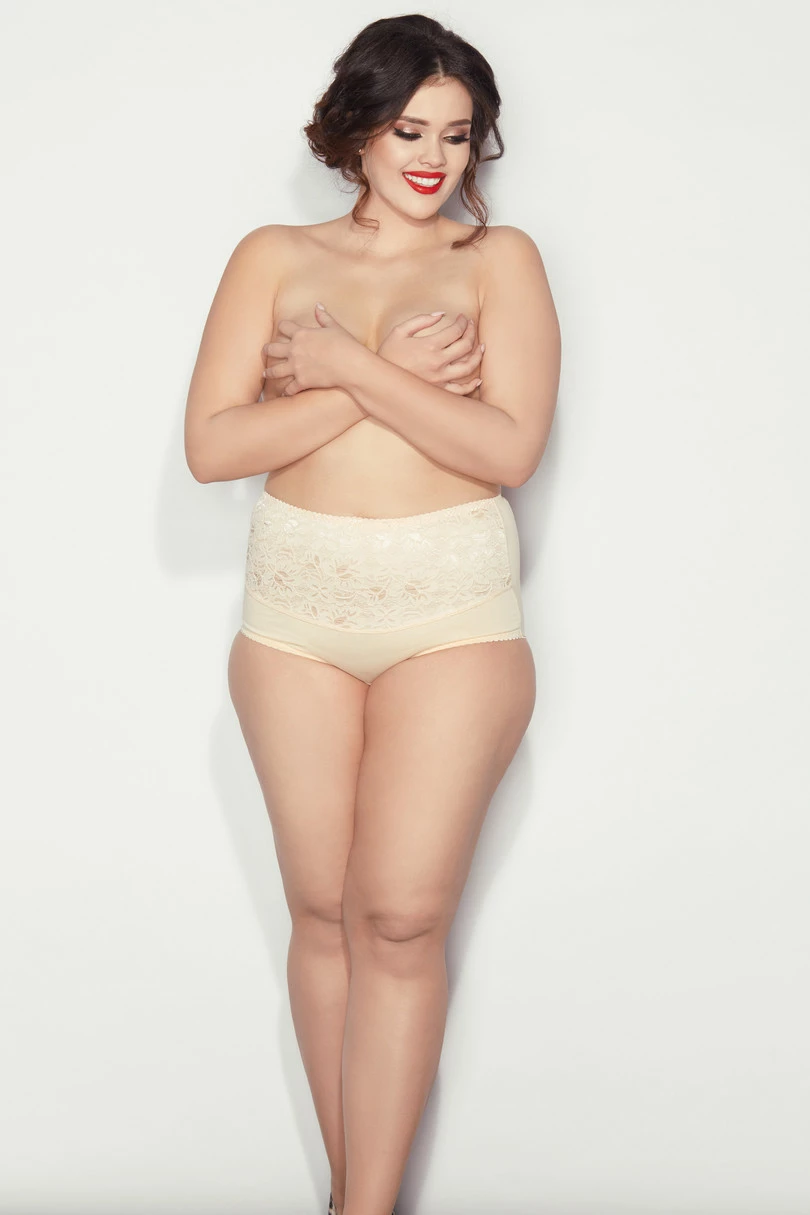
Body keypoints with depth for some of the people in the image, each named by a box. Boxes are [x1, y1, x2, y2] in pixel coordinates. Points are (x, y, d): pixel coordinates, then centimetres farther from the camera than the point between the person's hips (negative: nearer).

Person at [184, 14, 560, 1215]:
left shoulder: (498, 259, 3)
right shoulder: (275, 258, 7)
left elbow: (507, 447, -10)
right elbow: (211, 444, -4)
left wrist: (348, 365, -12)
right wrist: (397, 382, -10)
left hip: (452, 614, -2)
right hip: (297, 609, 2)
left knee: (400, 919, -7)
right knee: (323, 916, 7)